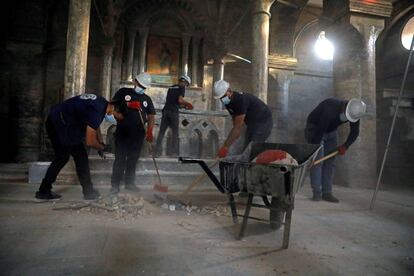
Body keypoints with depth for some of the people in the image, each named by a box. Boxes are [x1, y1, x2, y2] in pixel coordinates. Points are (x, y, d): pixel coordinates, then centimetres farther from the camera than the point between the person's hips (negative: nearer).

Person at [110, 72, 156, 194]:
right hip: (122, 132, -3)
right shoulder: (124, 91, 6)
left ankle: (129, 182, 20)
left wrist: (149, 131, -9)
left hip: (138, 134, 3)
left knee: (133, 159, 9)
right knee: (120, 158, -2)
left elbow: (151, 116, 7)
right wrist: (128, 105, -15)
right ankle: (115, 184, 5)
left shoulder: (147, 99, 14)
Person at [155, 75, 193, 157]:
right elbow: (180, 100, -10)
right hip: (173, 112, -5)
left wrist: (183, 106, 25)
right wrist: (187, 104, 7)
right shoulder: (182, 87, 3)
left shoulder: (171, 87, 23)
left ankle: (158, 151, 2)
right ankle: (175, 152, -2)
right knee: (175, 133, 1)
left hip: (166, 110, 5)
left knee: (161, 132, 5)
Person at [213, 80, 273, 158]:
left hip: (264, 122, -9)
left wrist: (225, 147, -38)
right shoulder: (228, 102, -4)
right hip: (252, 123, 9)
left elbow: (238, 127, -36)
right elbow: (235, 125, 2)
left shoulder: (240, 99, -32)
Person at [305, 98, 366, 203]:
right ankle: (317, 192, -11)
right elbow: (319, 132, -35)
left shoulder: (354, 112, -17)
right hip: (315, 128, -6)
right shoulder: (330, 110, -37)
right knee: (318, 159, -15)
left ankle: (327, 193, 3)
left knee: (330, 161, -1)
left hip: (331, 131, 6)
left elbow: (355, 132, -3)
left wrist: (345, 146, -17)